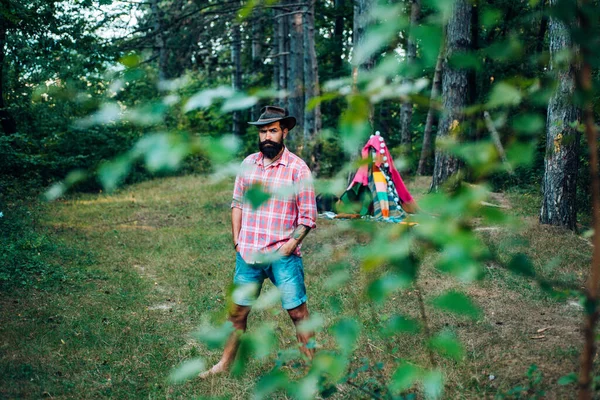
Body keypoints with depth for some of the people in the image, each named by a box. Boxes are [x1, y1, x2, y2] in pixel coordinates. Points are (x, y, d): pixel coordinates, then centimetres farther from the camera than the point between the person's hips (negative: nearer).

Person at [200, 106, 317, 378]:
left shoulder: (297, 168, -6)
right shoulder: (248, 164, 6)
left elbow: (308, 217, -4)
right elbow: (237, 203, 14)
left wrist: (291, 244, -13)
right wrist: (236, 241, 6)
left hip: (283, 256, -4)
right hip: (248, 253, 4)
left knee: (298, 312, 0)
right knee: (237, 311, 12)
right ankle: (226, 363, 28)